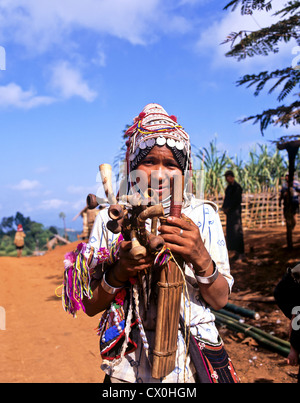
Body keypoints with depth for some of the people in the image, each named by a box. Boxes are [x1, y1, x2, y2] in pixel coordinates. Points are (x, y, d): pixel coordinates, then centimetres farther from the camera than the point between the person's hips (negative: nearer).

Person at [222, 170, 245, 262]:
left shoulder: (237, 187, -12)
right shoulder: (229, 187, 15)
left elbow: (237, 200, -17)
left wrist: (228, 208, -13)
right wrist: (224, 208, 2)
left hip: (235, 211, -9)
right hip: (229, 212, 9)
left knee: (237, 232, -8)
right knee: (230, 232, 8)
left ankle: (241, 253, -4)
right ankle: (237, 252, 13)